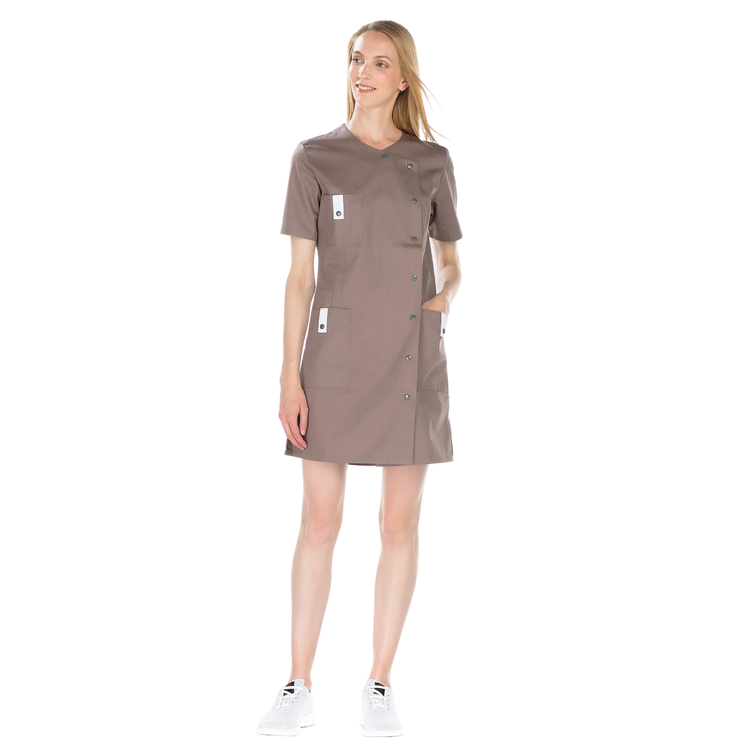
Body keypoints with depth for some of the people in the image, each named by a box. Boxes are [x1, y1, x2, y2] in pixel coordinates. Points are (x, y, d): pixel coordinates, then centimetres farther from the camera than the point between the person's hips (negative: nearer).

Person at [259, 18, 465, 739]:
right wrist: (289, 377, -6)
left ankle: (379, 688, 13)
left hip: (412, 360, 1)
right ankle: (297, 690, 8)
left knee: (400, 526, 3)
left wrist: (443, 301, -9)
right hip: (333, 354, -1)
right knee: (319, 524, 0)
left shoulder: (434, 162, 7)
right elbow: (298, 274, 0)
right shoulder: (314, 156, 2)